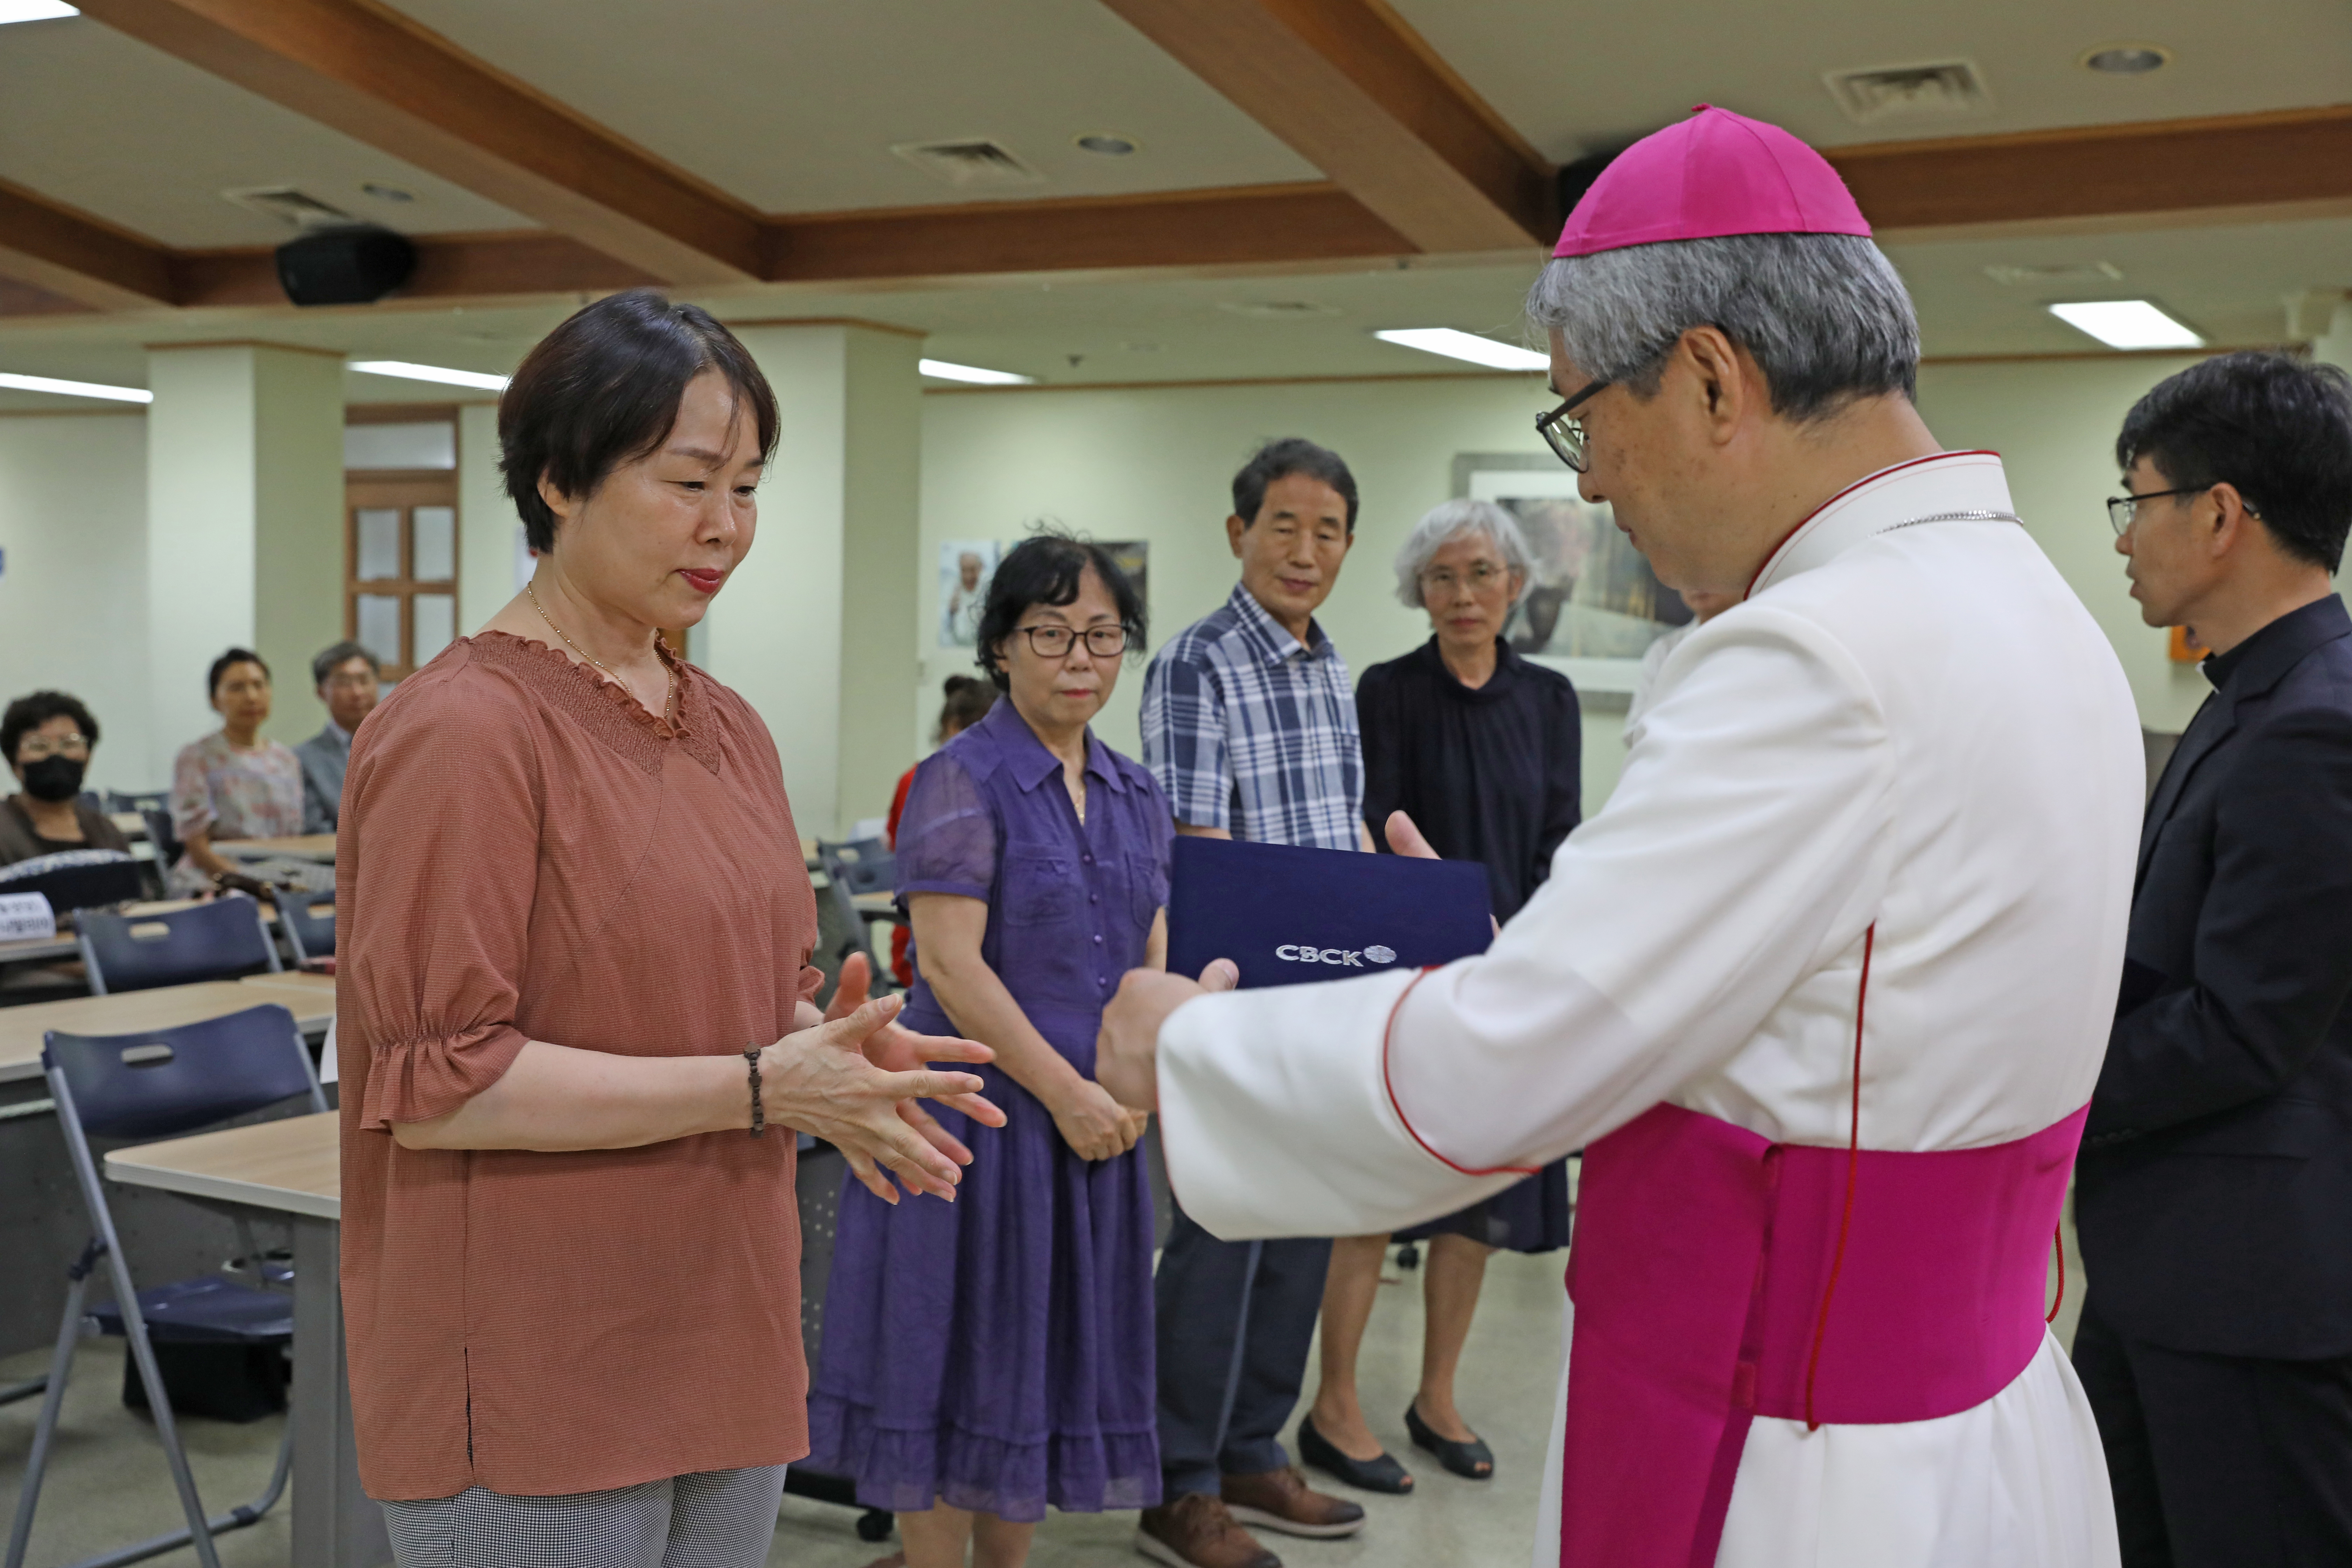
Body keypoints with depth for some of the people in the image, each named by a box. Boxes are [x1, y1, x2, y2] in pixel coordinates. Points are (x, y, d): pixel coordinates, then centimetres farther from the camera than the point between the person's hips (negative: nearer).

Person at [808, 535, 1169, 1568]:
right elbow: (951, 963, -16)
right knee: (958, 1364, 3)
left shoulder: (1137, 797, 10)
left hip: (1091, 1124, 6)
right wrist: (1064, 1090, -16)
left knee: (1051, 1363, 14)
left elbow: (1150, 961, 11)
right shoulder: (963, 781, -10)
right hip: (980, 1107, -6)